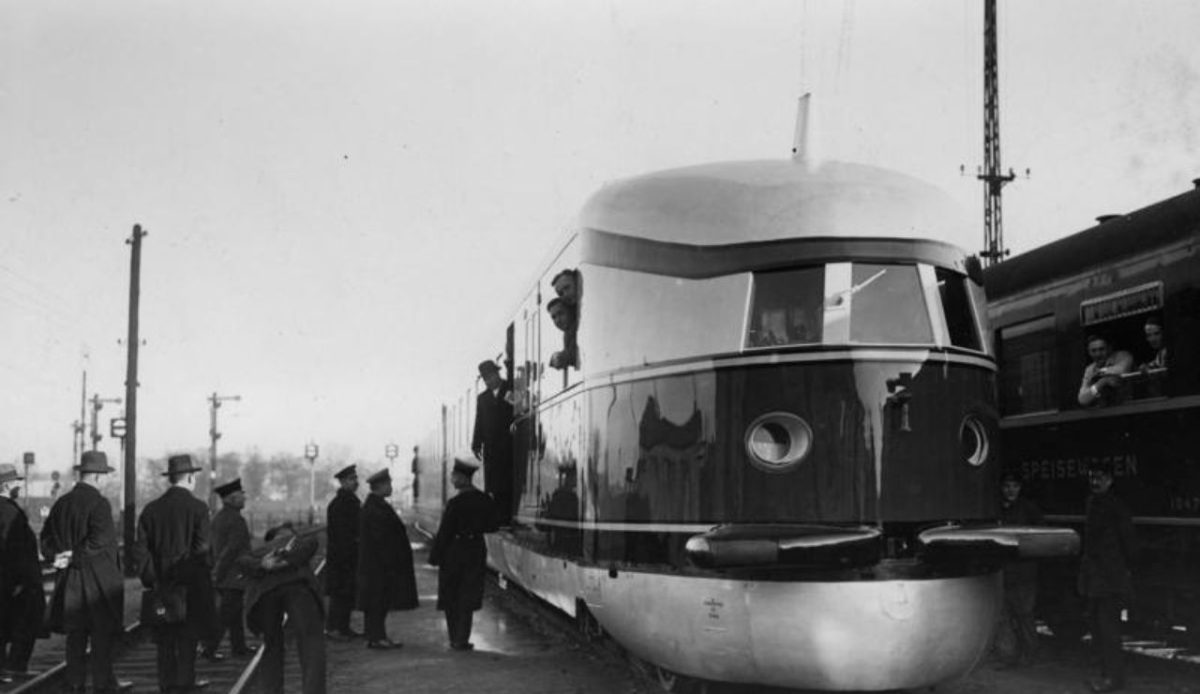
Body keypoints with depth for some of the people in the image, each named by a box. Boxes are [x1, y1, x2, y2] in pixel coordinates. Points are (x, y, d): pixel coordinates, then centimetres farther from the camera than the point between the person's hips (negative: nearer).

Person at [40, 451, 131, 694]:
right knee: (103, 633, 2)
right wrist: (74, 558, -12)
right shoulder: (99, 503, -13)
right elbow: (99, 543, -20)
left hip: (69, 581, 7)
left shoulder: (62, 503, 8)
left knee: (75, 633, 12)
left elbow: (46, 537, 10)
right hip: (98, 580, -7)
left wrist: (57, 555, -1)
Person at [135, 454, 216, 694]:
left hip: (161, 581, 4)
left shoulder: (151, 509, 4)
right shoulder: (197, 507, -10)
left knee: (165, 636, 10)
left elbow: (142, 549, 3)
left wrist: (150, 579, 8)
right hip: (190, 582, -4)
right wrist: (206, 576, -1)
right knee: (188, 633, 3)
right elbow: (202, 548, -12)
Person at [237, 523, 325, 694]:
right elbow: (311, 543, 11)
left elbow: (243, 561, 17)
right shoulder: (302, 541, 37)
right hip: (296, 583, -3)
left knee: (272, 646, 21)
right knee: (311, 644, -7)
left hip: (264, 589, 3)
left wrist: (263, 566, -1)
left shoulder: (263, 550, 40)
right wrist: (287, 561, -2)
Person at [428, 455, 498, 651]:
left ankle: (455, 639, 14)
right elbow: (491, 526, 6)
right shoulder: (485, 500, -1)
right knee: (468, 597, 9)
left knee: (451, 598, 10)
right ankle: (461, 640, 6)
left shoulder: (456, 503, -16)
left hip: (454, 552, -4)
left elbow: (444, 532, -14)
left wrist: (435, 556, -7)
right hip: (476, 551, 4)